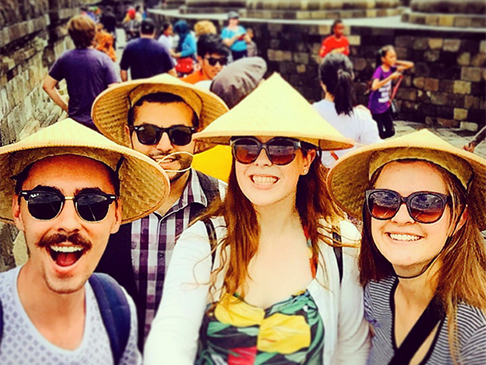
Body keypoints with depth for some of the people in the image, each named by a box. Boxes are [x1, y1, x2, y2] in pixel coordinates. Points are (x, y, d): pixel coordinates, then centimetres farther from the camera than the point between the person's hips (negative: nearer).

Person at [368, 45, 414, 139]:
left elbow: (410, 64, 4)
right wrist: (390, 77, -35)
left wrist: (396, 62, -5)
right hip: (375, 108, -7)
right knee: (379, 134, -1)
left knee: (390, 132, 13)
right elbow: (374, 86, -37)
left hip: (385, 106, 7)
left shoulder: (392, 69, 0)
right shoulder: (379, 71, -20)